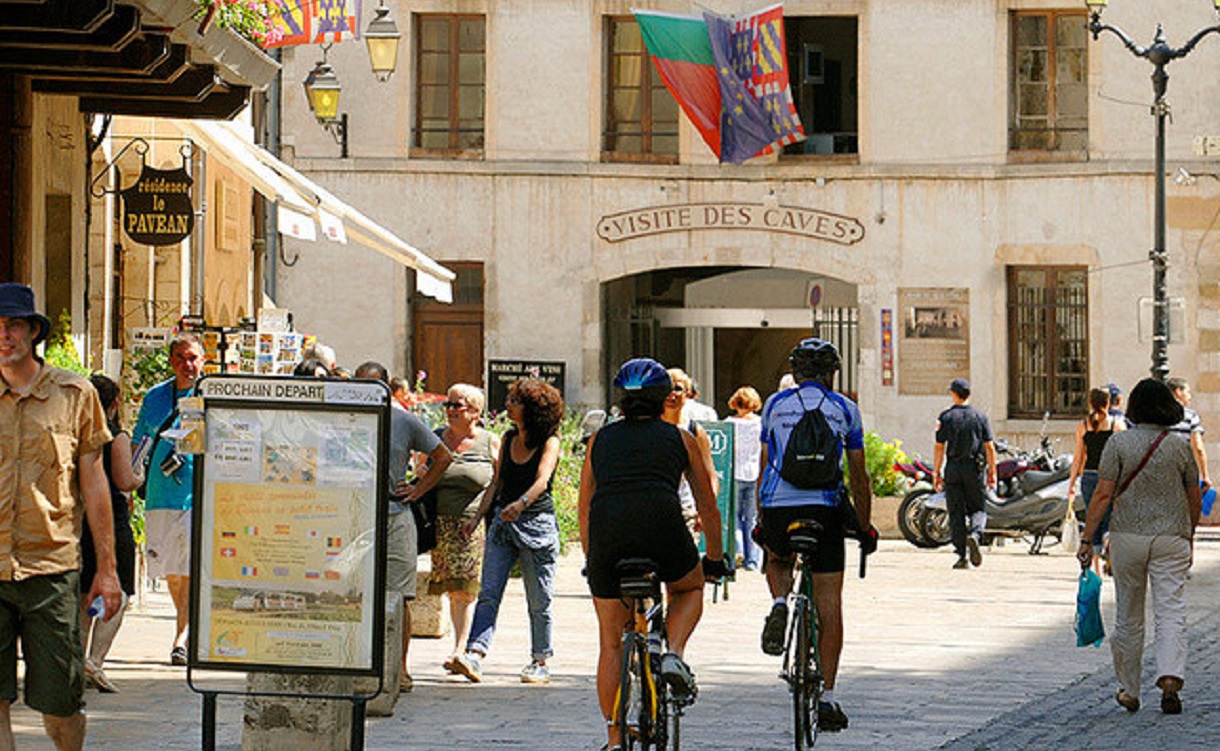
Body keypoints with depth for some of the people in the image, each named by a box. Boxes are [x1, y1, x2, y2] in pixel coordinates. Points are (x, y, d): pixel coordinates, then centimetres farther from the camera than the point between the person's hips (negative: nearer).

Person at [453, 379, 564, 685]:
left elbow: (542, 480, -22)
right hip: (502, 522, 5)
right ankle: (475, 654, -16)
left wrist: (522, 503, -41)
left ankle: (541, 662, 13)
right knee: (488, 593, -7)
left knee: (539, 600, 2)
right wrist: (477, 518, 6)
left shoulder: (549, 442, -6)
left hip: (537, 521, -5)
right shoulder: (508, 439, 11)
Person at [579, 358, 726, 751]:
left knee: (611, 643, 16)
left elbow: (584, 508, 29)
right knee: (689, 587, 32)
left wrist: (592, 559, 40)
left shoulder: (600, 439, 25)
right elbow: (708, 506, 26)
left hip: (607, 532, 2)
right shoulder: (680, 438, 20)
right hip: (661, 525, -2)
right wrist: (715, 560, 37)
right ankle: (672, 656, 6)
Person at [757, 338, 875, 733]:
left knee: (778, 560, 35)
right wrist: (865, 526, 17)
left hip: (778, 508, 1)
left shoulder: (774, 404, 11)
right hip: (824, 508, -1)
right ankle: (826, 698, 2)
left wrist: (760, 519, 21)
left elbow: (765, 468, 14)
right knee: (829, 604, 5)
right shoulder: (844, 409, 7)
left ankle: (780, 604, 1)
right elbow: (859, 476, 9)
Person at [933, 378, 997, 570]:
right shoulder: (980, 417, 3)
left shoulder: (946, 417, 0)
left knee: (956, 513, 3)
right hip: (975, 468, 0)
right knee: (978, 509, 10)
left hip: (953, 468, 0)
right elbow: (989, 447, 1)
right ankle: (975, 534, -22)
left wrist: (936, 472, 3)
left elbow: (940, 447, -2)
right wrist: (992, 472, 7)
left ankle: (962, 556, -1)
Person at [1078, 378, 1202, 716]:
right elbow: (1195, 500, 8)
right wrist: (1189, 536, 24)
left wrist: (1087, 540, -5)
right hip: (1172, 537, 0)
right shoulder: (1180, 445, 0)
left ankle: (1129, 691, 20)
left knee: (1128, 617, 11)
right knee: (1171, 612, -4)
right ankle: (1171, 677, -27)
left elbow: (1103, 495, -9)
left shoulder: (1119, 443, -5)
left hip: (1128, 536, 0)